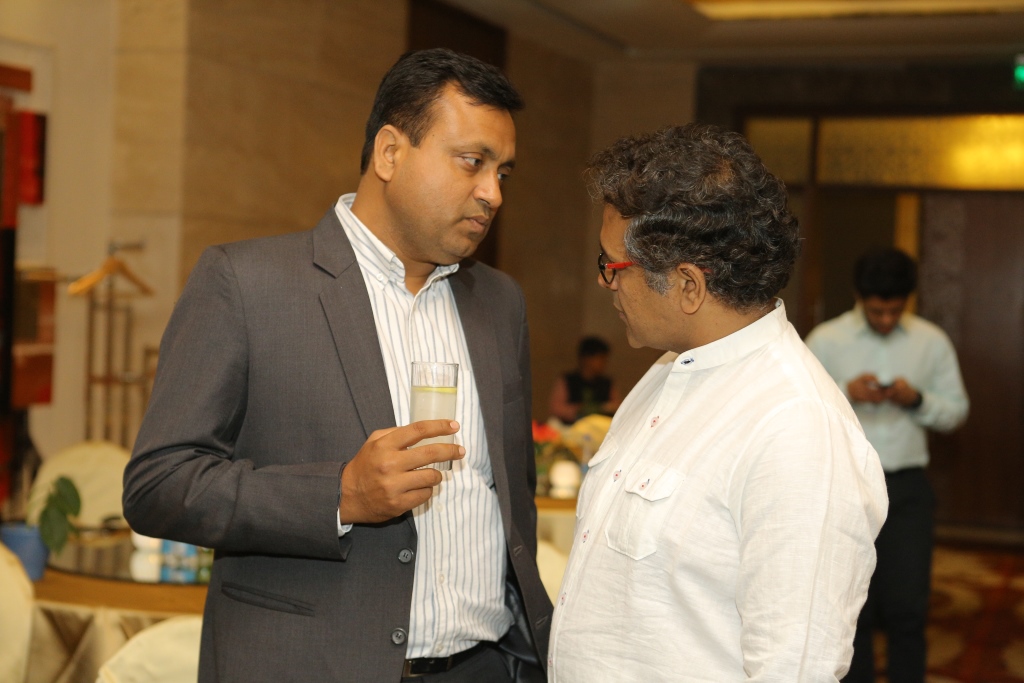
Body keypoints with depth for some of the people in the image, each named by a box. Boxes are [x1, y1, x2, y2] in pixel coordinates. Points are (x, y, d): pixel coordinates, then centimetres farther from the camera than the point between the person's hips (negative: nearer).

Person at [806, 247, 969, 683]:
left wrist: (917, 400, -12)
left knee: (908, 609, 1)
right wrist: (844, 395, -19)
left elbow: (956, 412, 8)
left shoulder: (932, 343, 3)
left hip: (907, 488, 1)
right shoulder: (825, 341, -3)